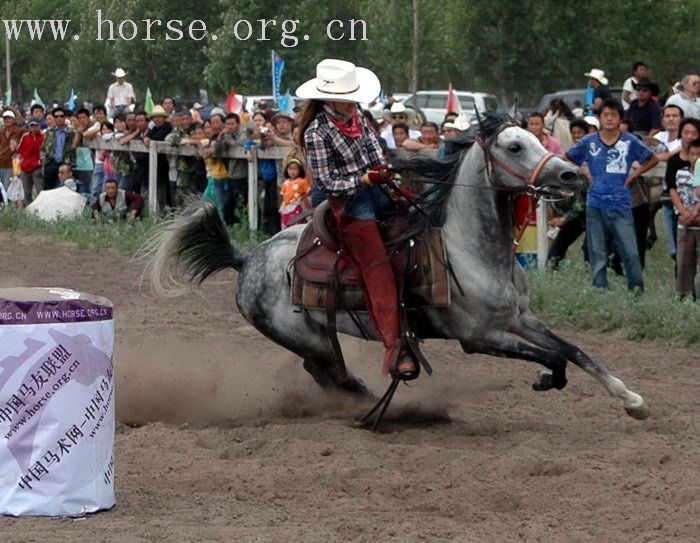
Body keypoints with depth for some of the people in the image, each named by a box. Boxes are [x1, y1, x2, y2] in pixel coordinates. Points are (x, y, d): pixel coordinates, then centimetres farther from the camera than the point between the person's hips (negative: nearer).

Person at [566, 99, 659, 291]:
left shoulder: (630, 142, 1)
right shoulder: (589, 142, 4)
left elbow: (653, 159, 14)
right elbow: (567, 159, 17)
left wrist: (633, 175, 5)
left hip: (621, 205, -1)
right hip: (595, 205, 1)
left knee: (630, 253, -6)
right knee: (597, 255, 5)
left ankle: (638, 292, 4)